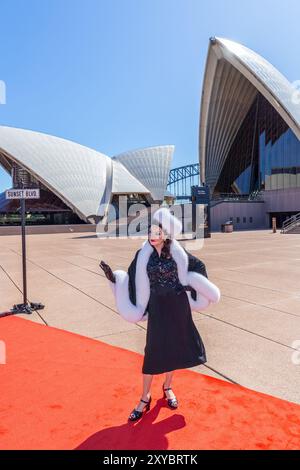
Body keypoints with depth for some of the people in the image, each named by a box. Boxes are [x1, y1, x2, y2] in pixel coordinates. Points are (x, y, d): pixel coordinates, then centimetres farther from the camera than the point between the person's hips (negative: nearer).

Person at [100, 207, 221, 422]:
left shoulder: (177, 252, -7)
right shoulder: (143, 255, -5)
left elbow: (199, 265, 3)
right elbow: (132, 279, -1)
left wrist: (192, 285, -10)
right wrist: (114, 277, -16)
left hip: (177, 305, 1)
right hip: (157, 307, -1)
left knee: (174, 347, 13)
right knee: (153, 351, 4)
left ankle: (167, 387, 37)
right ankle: (145, 398, 22)